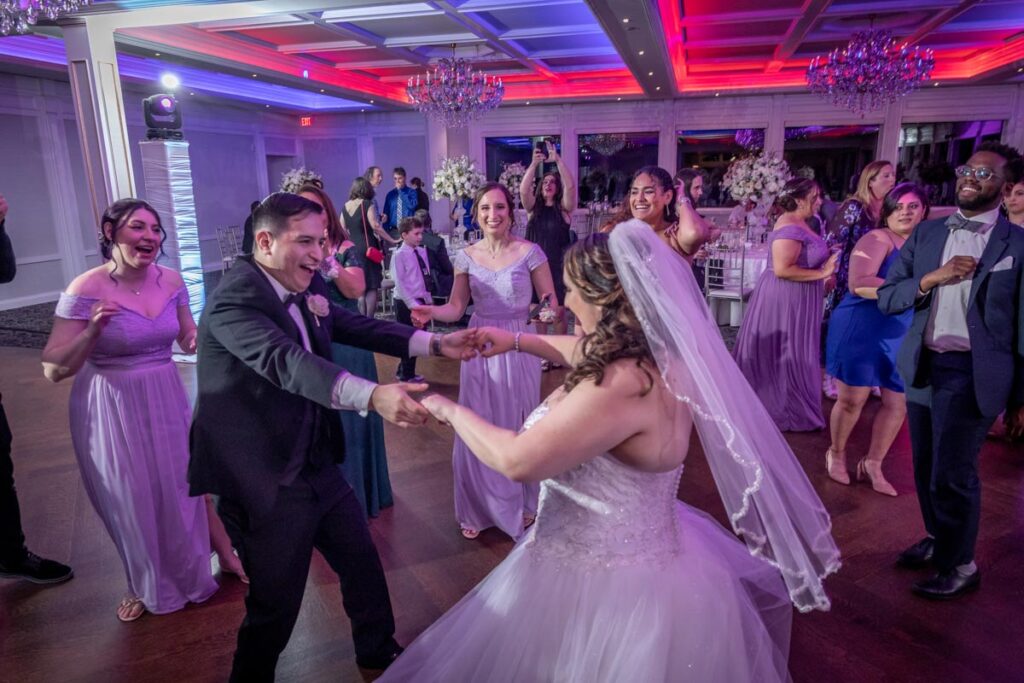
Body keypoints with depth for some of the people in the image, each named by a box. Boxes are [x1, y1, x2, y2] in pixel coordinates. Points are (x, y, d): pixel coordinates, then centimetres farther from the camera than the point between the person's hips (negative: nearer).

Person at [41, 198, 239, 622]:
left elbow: (186, 341, 10)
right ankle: (147, 586, 39)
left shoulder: (171, 281, -4)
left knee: (185, 485, 15)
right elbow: (53, 370, -17)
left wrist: (200, 337, -12)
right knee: (131, 501, 13)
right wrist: (92, 331, -32)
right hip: (110, 410, -3)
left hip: (166, 400, 3)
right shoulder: (86, 290, -18)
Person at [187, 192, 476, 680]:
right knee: (277, 604, 10)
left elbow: (355, 326, 5)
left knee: (362, 560, 22)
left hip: (315, 465, 8)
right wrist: (373, 396, -54)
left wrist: (434, 343, -7)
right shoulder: (233, 300, -24)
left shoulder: (306, 289, 1)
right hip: (264, 481, -8)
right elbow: (287, 362, -39)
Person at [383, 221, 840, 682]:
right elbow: (590, 355, 18)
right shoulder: (657, 357, -3)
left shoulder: (626, 385, -32)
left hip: (607, 580, -8)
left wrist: (452, 411, -13)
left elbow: (517, 461, -29)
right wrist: (518, 341, 16)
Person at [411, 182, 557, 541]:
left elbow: (550, 300, -3)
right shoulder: (466, 256, 1)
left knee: (518, 427, 11)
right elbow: (456, 308, 3)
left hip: (519, 348, -2)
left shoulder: (529, 252, -7)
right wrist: (431, 312, -17)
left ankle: (522, 503, 34)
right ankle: (480, 507, 29)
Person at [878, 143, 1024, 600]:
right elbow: (886, 298, 4)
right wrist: (931, 278, -14)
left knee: (952, 472, 0)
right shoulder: (926, 233, 7)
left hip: (973, 373, -4)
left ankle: (959, 566, 21)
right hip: (922, 367, 5)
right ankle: (936, 539, 38)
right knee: (925, 466, 16)